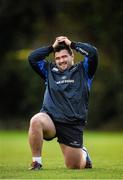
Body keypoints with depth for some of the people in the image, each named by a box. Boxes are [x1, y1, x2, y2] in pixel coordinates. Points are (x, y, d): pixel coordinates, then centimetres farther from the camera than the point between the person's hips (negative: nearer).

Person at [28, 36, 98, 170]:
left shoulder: (82, 70, 10)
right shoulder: (50, 70, 17)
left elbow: (93, 52, -5)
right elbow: (32, 58, 9)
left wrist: (72, 44, 3)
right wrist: (52, 47, 9)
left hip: (73, 125, -1)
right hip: (50, 118, 1)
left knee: (75, 166, 2)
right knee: (35, 121, -37)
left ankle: (83, 153, 41)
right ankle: (36, 162, -23)